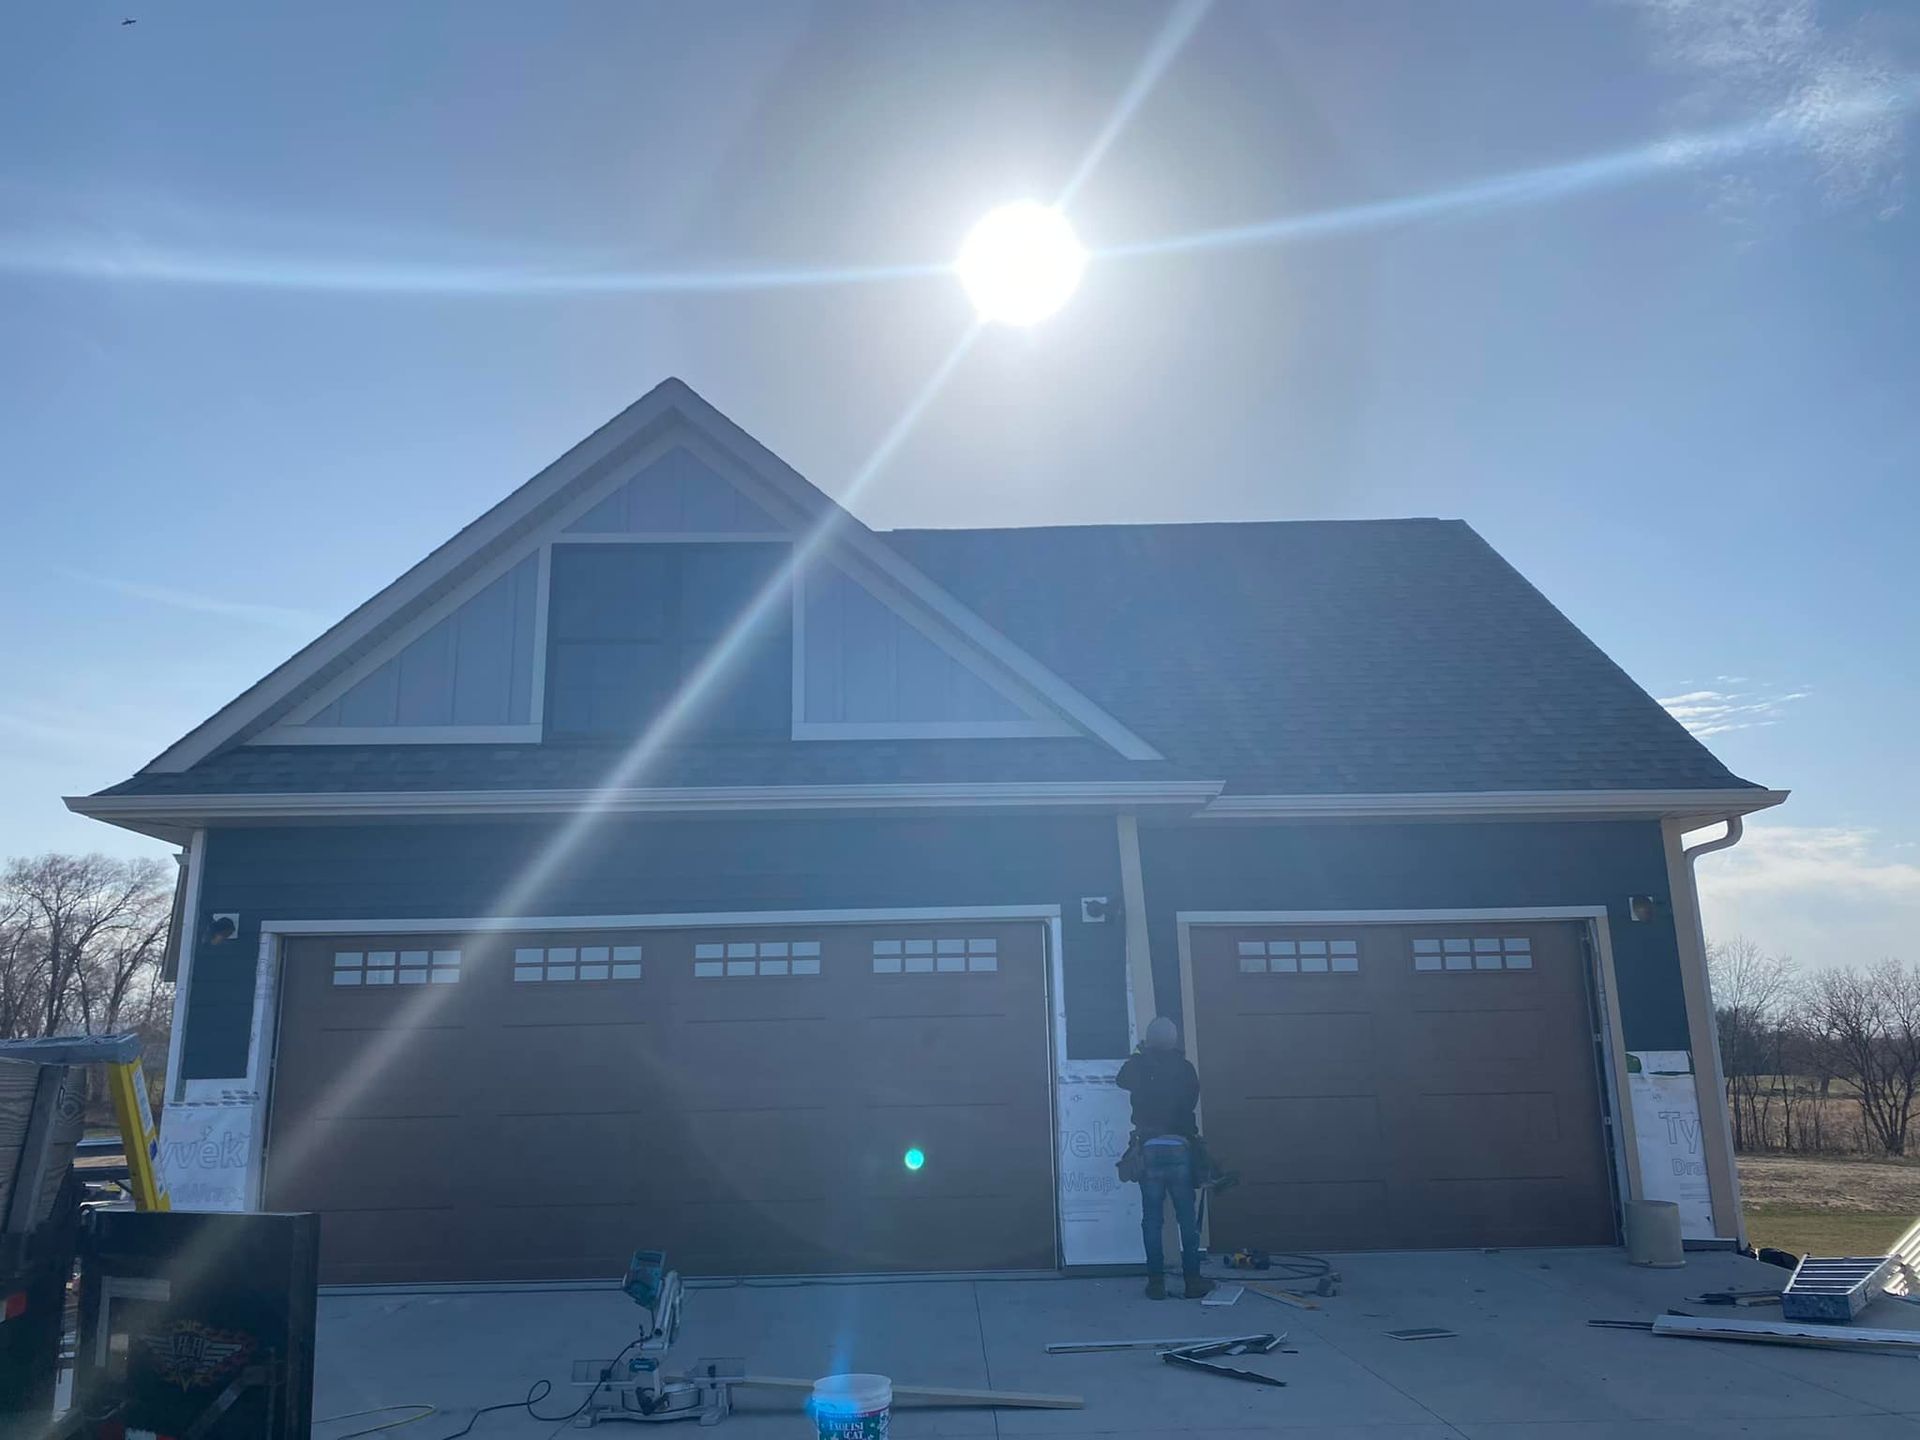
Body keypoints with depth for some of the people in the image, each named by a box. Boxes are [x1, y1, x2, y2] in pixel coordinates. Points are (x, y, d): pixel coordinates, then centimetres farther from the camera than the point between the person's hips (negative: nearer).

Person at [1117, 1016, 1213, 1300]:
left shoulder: (1138, 1065, 1)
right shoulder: (1184, 1067, 0)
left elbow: (1121, 1080, 21)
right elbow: (1193, 1096, 13)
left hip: (1150, 1148, 0)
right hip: (1180, 1147, 0)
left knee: (1152, 1218, 5)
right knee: (1187, 1217, 7)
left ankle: (1156, 1282, 5)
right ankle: (1192, 1280, 9)